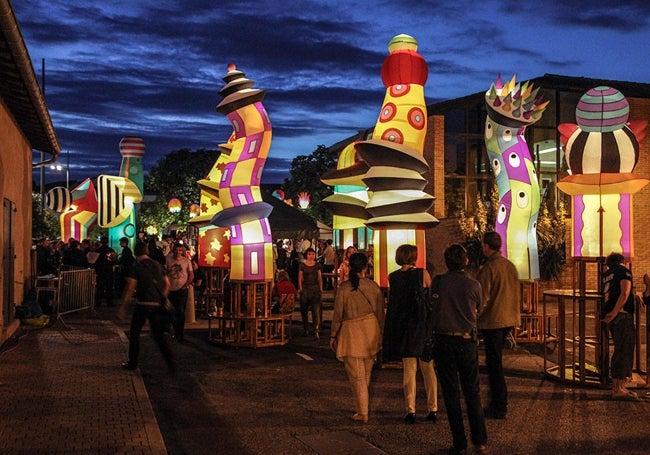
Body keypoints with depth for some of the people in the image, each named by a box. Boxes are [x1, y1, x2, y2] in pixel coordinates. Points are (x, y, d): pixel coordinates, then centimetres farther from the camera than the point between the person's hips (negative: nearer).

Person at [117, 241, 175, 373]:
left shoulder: (135, 266, -6)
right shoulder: (157, 265, 10)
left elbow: (130, 289, -13)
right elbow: (167, 284, 13)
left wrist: (123, 307, -10)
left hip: (143, 304, -4)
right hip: (157, 305, 4)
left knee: (134, 333, 13)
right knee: (159, 335, 11)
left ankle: (133, 363, 18)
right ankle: (171, 363, 1)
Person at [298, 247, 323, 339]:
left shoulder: (317, 265, 7)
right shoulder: (302, 265, 2)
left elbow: (320, 278, 10)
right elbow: (300, 278, 4)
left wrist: (321, 289, 5)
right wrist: (300, 288, -3)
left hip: (315, 288, 0)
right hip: (305, 289, 0)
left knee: (316, 310, -9)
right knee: (304, 310, 7)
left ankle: (316, 332, -11)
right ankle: (305, 330, 24)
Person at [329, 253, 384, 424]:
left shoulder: (343, 288, -11)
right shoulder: (374, 286, -2)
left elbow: (338, 314, -7)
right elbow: (380, 313, 6)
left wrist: (333, 335, 4)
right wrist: (381, 333, 18)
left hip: (352, 332, -4)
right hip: (371, 330, 4)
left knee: (356, 375, 4)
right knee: (366, 374, 19)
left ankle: (362, 413, 8)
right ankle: (362, 405, 32)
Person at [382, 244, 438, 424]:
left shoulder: (392, 277, -3)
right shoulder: (423, 274, -7)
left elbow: (391, 302, 2)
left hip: (402, 326, 1)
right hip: (423, 324, -1)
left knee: (409, 370, 9)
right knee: (428, 369, 11)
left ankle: (410, 411, 9)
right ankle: (433, 409, 13)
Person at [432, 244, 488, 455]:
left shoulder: (438, 282, -8)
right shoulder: (474, 285, -5)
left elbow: (432, 311, 0)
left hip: (443, 341, -1)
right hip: (468, 341, 1)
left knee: (451, 393, 7)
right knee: (472, 392, 11)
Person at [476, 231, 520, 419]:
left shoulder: (488, 269, -17)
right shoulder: (511, 266, 7)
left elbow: (482, 299, -16)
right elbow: (517, 294, 14)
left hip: (492, 321, -8)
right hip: (509, 320, 8)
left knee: (494, 364, 0)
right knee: (496, 362, 17)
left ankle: (499, 408, 5)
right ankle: (497, 402, 24)